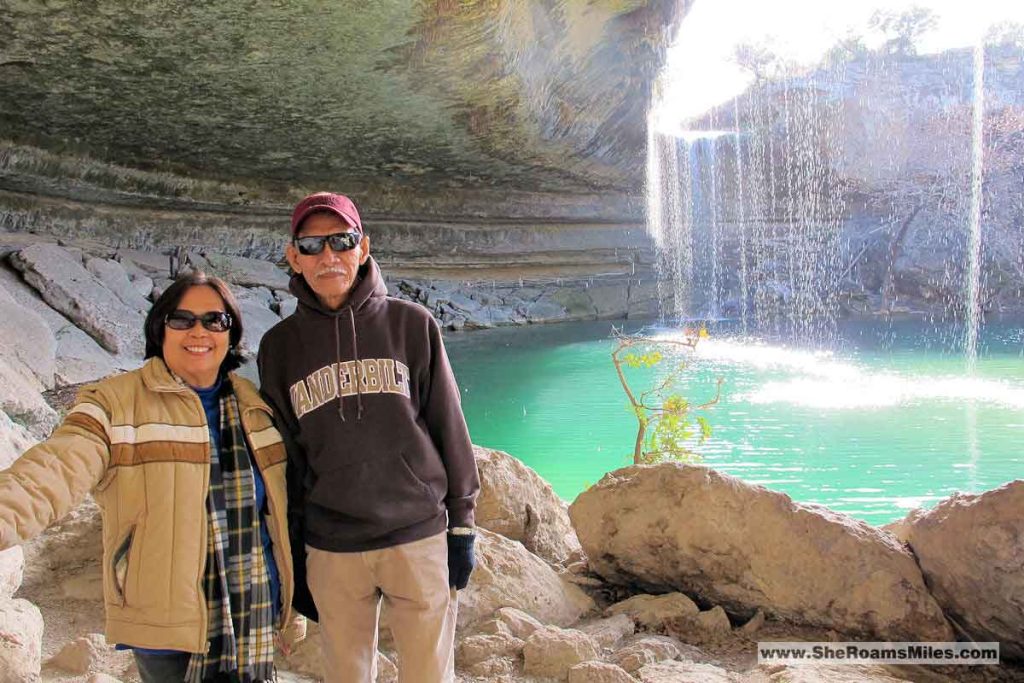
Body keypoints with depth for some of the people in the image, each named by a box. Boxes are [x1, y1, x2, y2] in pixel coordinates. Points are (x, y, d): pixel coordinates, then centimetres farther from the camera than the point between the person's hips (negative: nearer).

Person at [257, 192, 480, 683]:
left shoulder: (412, 324, -1)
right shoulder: (279, 346, 4)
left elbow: (449, 429, 2)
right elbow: (282, 456, 9)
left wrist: (461, 527, 2)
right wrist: (291, 555, 9)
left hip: (419, 539, -1)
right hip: (331, 551, 2)